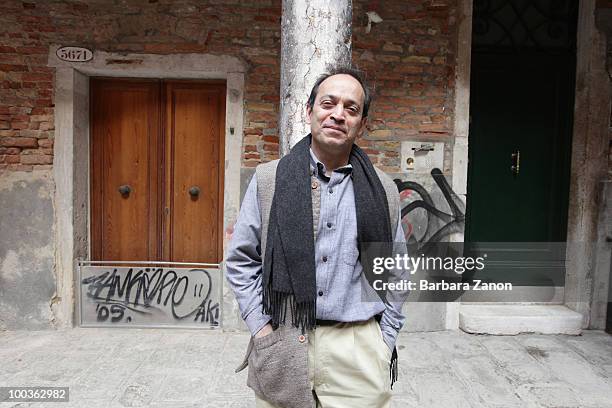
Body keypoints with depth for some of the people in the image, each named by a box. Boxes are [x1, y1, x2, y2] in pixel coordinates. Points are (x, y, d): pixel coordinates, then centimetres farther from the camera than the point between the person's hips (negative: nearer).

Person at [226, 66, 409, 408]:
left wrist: (383, 342, 3)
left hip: (358, 351, 1)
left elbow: (396, 275, 8)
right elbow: (241, 260, 3)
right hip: (281, 349, 0)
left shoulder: (383, 191, 2)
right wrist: (261, 326, -3)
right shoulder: (269, 180, -2)